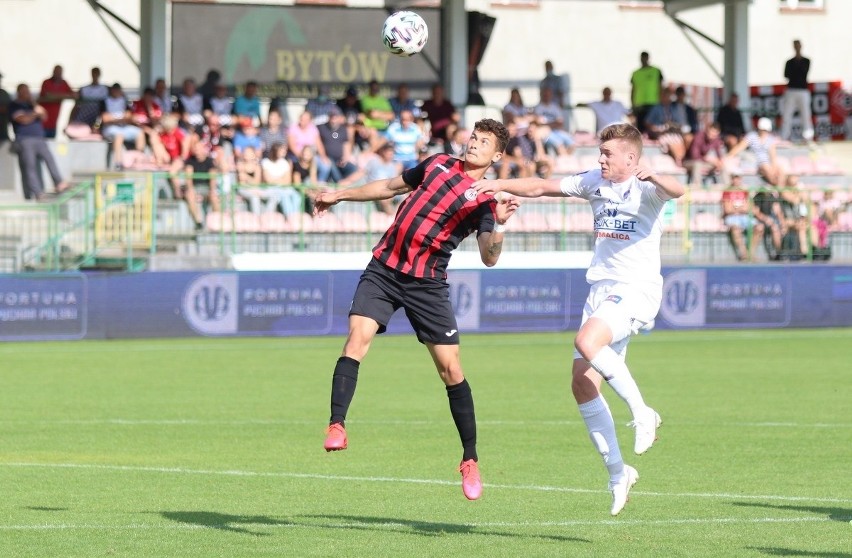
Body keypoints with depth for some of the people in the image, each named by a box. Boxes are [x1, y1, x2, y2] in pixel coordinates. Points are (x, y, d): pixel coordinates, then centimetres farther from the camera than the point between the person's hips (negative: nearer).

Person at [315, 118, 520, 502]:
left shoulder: (485, 200, -2)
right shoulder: (438, 164, 10)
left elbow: (489, 257, -16)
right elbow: (392, 187, 25)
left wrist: (498, 224, -33)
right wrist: (340, 195, 26)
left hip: (427, 284, -3)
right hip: (383, 269, 3)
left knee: (450, 369, -3)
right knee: (357, 340, -19)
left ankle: (470, 460, 9)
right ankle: (336, 426, -24)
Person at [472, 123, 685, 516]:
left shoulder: (645, 189, -10)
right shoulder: (594, 183, 11)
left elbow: (677, 191, -31)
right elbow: (542, 187, 18)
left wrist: (652, 176, -51)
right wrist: (497, 184, 9)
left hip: (636, 290, -8)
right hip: (600, 289, 8)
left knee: (587, 341, -32)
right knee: (583, 384, 0)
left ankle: (642, 413, -15)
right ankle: (617, 473, 9)